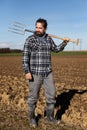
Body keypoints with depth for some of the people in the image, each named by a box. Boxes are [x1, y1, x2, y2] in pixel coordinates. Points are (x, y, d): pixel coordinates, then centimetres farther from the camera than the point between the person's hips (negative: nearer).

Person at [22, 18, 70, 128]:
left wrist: (64, 42, 8)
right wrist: (27, 72, -18)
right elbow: (25, 57, -10)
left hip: (48, 72, 4)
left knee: (51, 95, 7)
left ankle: (50, 116, 26)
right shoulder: (30, 39, -6)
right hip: (35, 73, -4)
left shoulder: (48, 39, 8)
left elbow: (56, 49, 23)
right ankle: (32, 118, 26)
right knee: (33, 97, 5)